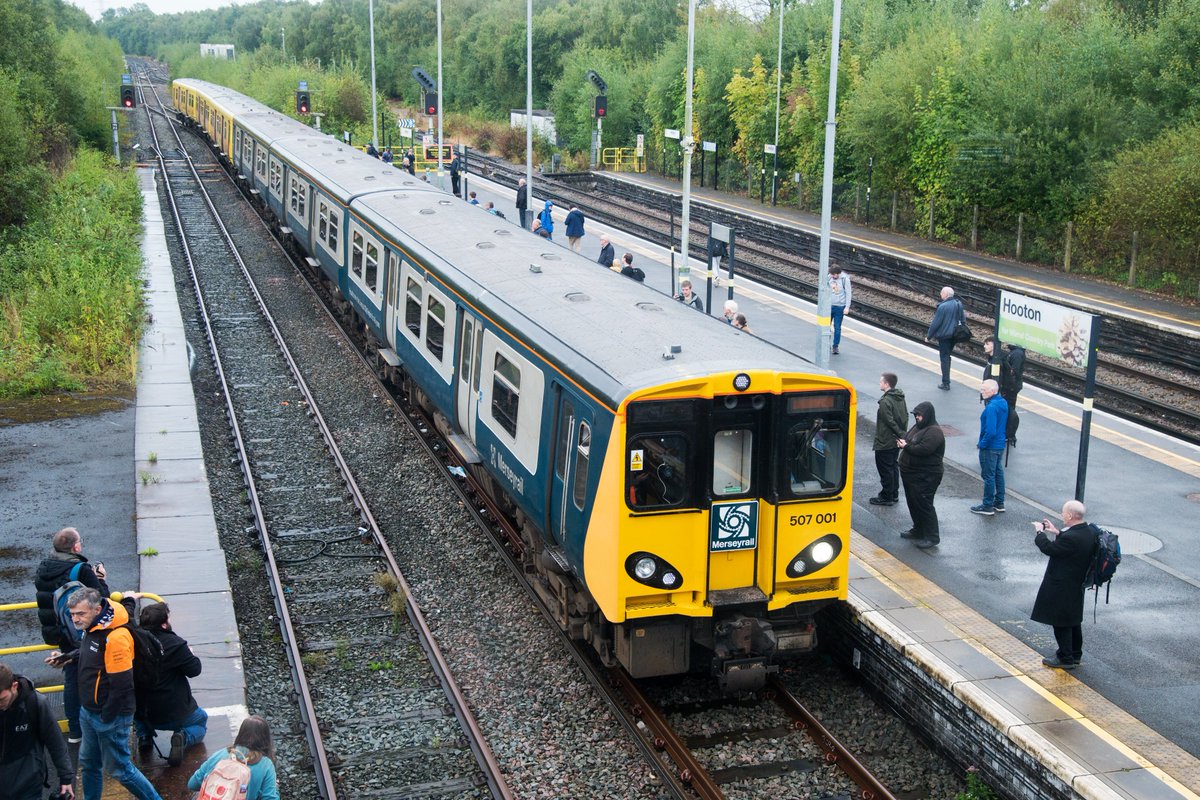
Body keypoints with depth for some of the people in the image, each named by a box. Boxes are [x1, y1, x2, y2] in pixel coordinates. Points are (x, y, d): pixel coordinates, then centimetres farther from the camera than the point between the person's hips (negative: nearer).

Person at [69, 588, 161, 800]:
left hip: (111, 717, -9)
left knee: (120, 769, 1)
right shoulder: (92, 628, 3)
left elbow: (121, 685, -25)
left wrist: (106, 717, -17)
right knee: (88, 763, 21)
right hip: (88, 712, 9)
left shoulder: (115, 637, -27)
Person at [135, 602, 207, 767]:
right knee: (202, 719, 26)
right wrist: (191, 654, 7)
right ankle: (183, 737, -9)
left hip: (142, 713, 5)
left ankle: (144, 735, 15)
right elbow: (194, 669, -15)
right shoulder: (174, 644, -22)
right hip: (175, 714, -4)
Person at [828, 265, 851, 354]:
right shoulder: (829, 277, -2)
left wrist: (847, 307, -11)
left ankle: (835, 347, 13)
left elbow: (848, 293, -7)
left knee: (837, 328, 3)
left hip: (840, 307, -3)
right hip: (829, 306, 3)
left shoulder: (845, 279, -11)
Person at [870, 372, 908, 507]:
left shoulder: (885, 402, -23)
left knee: (885, 470, 2)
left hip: (884, 444, -9)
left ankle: (886, 497, 10)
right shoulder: (900, 399, 5)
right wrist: (902, 434, 11)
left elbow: (890, 422, -25)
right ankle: (894, 494, 28)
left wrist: (901, 434, -18)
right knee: (893, 467, 19)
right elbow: (905, 417, 11)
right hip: (896, 442, 9)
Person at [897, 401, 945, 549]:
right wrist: (901, 442, -6)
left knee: (924, 505, -8)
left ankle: (932, 537, -1)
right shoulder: (917, 427, 12)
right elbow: (907, 438, 18)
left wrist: (906, 446, -18)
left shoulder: (934, 432, -18)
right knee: (913, 503, 19)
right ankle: (918, 530, 34)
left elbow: (923, 449, -28)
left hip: (925, 477, -10)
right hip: (911, 474, 10)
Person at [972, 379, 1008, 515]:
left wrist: (982, 444, -16)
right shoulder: (1003, 403, 3)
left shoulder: (991, 408, -26)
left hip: (990, 448, -9)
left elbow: (990, 431, -28)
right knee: (998, 473, 18)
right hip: (1000, 445, 9)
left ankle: (988, 506, 11)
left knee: (988, 476, 1)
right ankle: (999, 503, 28)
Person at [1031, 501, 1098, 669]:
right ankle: (1075, 654, 36)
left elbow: (1049, 548, -21)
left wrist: (1040, 532, -6)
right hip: (1078, 585, 9)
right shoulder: (1089, 531, -3)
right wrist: (1057, 532, 8)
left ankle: (1066, 658, 14)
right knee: (1074, 621, 22)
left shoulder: (1071, 538, -31)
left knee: (1061, 623, 5)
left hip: (1062, 589, -9)